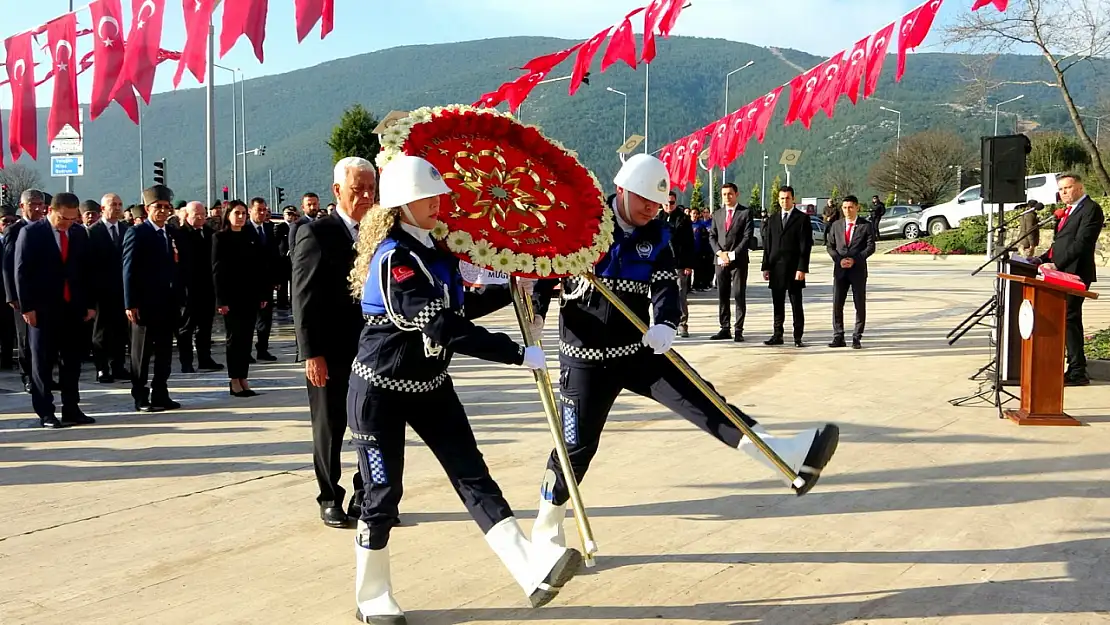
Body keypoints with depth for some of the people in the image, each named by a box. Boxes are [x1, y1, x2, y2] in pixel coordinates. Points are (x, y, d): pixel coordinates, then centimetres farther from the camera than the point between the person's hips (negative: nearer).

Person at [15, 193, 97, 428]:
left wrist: (90, 303, 5)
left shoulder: (80, 233, 8)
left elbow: (87, 269, 11)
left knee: (72, 361, 6)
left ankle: (71, 409, 12)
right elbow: (22, 272, -6)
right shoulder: (31, 233, -4)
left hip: (74, 307, 4)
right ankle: (45, 412, 7)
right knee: (43, 362, 2)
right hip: (43, 308, -4)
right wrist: (27, 307, -11)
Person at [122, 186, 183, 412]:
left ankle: (160, 395, 16)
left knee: (165, 353, 9)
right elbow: (129, 270, -10)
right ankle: (141, 397, 9)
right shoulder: (136, 233, -5)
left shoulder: (171, 235, 14)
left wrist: (178, 300, 9)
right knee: (142, 353, 3)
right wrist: (131, 304, -15)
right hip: (145, 304, -6)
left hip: (168, 304, 6)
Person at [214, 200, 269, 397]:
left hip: (250, 295, 4)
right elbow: (217, 270, -6)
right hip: (231, 296, -4)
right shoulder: (220, 238, -2)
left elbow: (259, 266, 10)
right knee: (235, 337, 0)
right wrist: (221, 299, -12)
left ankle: (243, 379, 12)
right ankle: (234, 381, 7)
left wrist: (263, 294, 4)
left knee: (246, 337, 6)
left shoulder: (252, 238, 10)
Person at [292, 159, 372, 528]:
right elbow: (304, 298, -9)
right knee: (330, 429, 8)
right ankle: (330, 499, 22)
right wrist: (312, 353, -15)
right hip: (331, 355, -4)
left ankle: (367, 498, 22)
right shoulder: (316, 233, -5)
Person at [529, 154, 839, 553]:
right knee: (578, 444, -1)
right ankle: (546, 527, 19)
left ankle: (789, 459, -22)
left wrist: (665, 324, -27)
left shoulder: (656, 237, 4)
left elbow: (664, 286, -6)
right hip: (587, 359, -4)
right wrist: (534, 316, -18)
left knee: (701, 401, -10)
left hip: (640, 351, 4)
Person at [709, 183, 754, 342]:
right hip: (720, 261, 4)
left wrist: (732, 254, -13)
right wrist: (719, 252, -6)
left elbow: (748, 237, -7)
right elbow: (712, 236, 12)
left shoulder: (745, 213, 0)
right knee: (722, 296, 6)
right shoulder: (717, 214, 14)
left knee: (739, 296, -4)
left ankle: (738, 330, 0)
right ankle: (725, 329, 11)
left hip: (738, 260, -4)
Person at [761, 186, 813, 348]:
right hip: (776, 269, 4)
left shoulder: (802, 218, -1)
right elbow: (767, 245, 13)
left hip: (794, 269, -4)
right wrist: (766, 267, 5)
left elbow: (806, 245, -6)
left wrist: (802, 269, -13)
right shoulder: (772, 219, 13)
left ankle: (798, 337, 4)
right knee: (777, 304, 8)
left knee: (796, 305, 0)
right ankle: (777, 335, 13)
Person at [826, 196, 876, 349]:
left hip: (858, 270, -2)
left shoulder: (866, 226, 1)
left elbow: (870, 247, -4)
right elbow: (830, 246, 9)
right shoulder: (836, 225, 11)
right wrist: (839, 260, -9)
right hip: (840, 270, 2)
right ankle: (838, 337, 5)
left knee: (860, 305, 1)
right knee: (837, 304, -1)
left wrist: (854, 260, -16)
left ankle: (856, 338, 8)